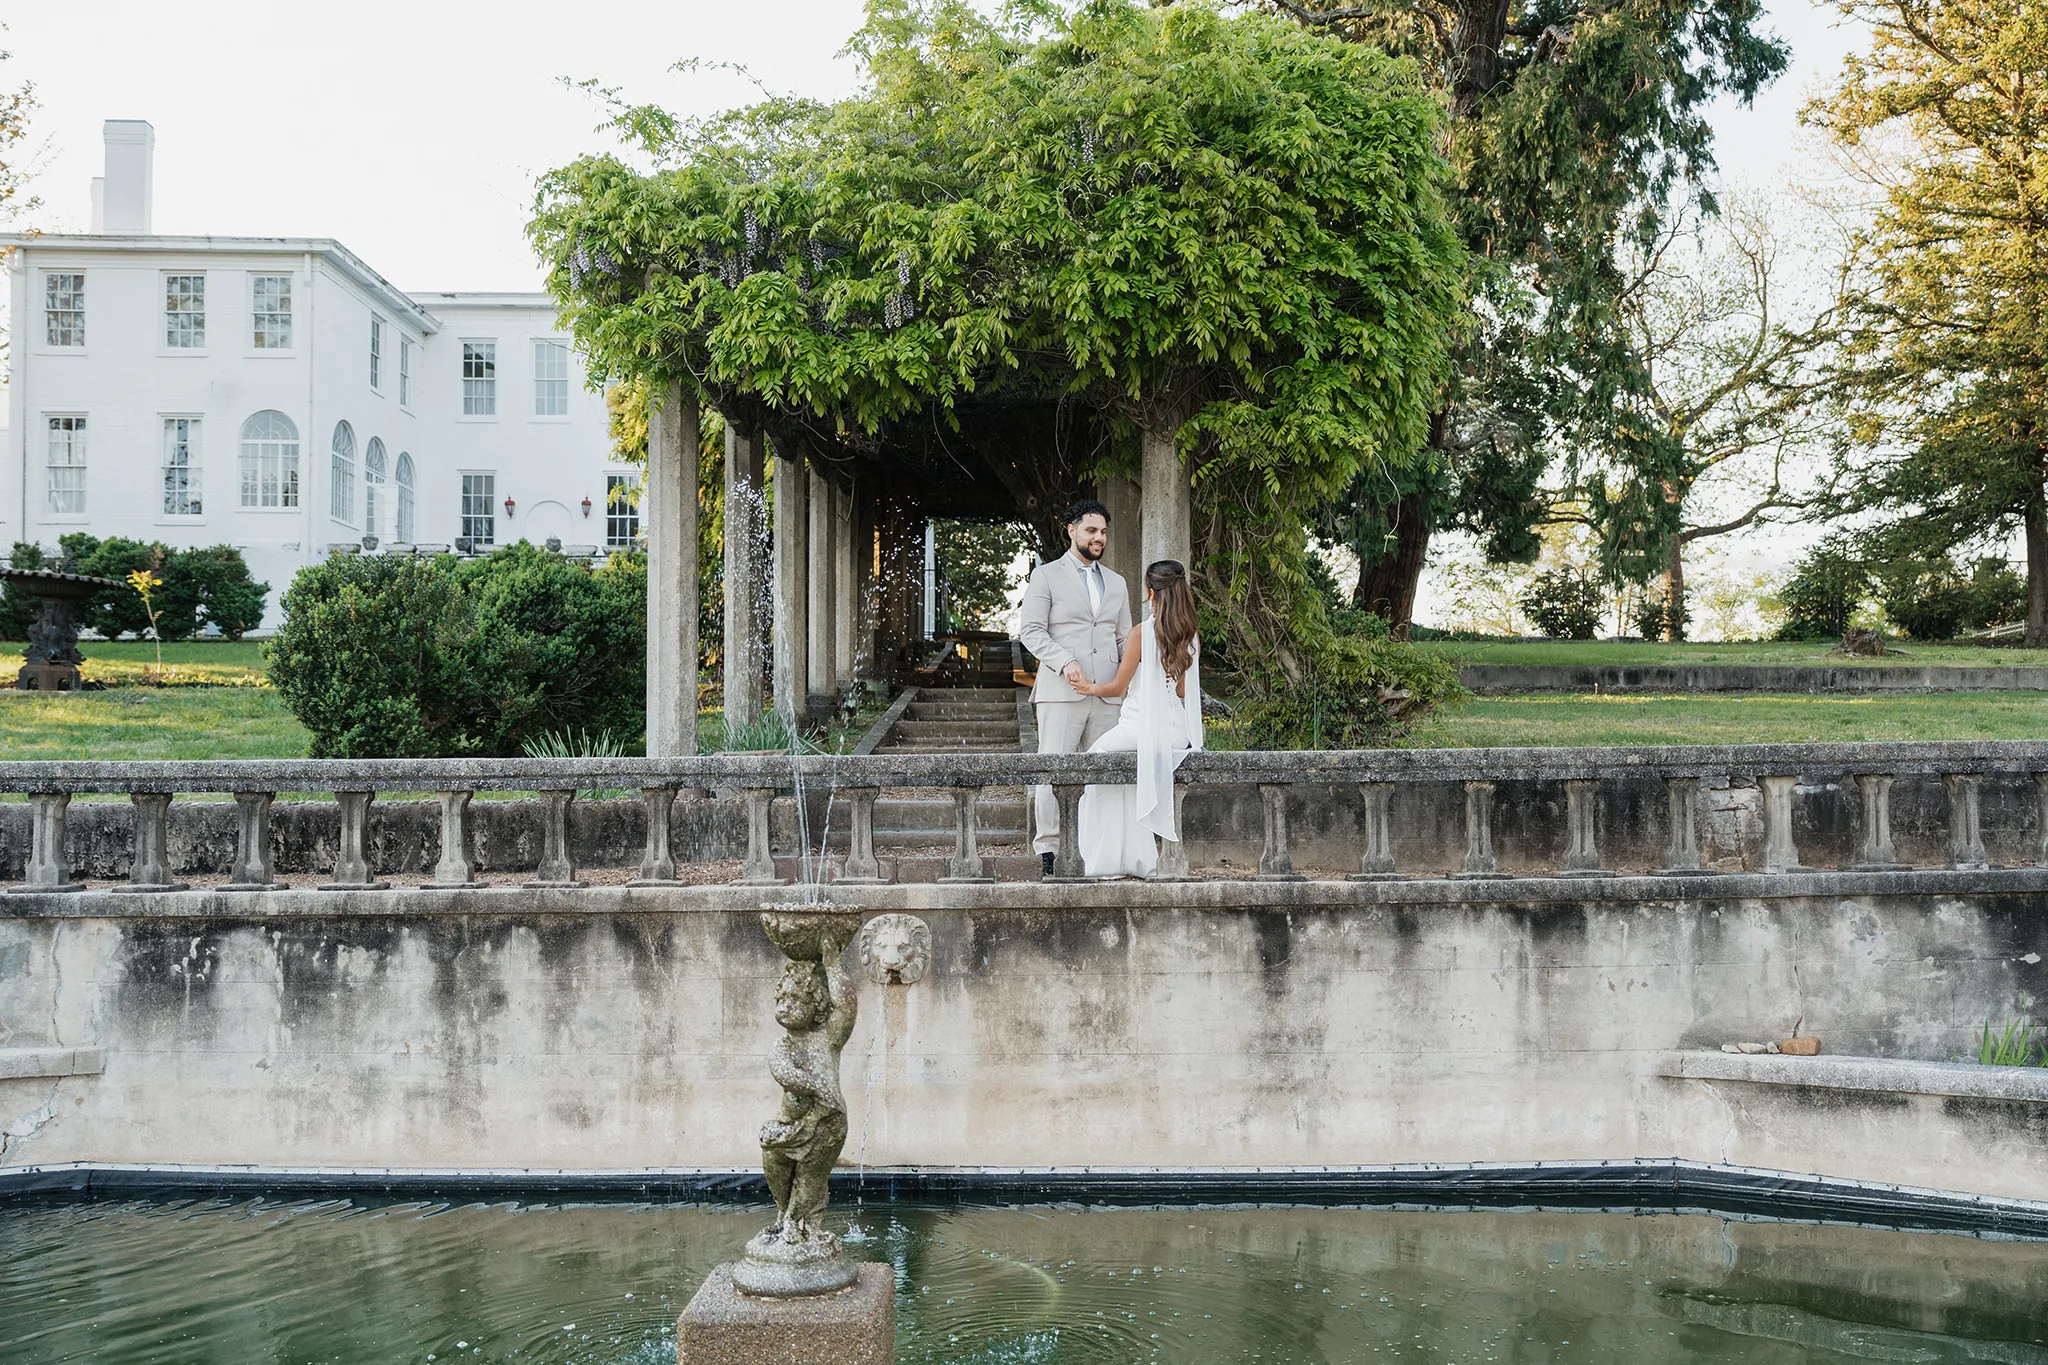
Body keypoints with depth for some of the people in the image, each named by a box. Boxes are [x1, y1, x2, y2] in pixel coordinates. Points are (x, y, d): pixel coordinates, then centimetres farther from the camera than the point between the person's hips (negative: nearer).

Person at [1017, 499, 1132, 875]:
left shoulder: (1116, 583, 20)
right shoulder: (1046, 576, 4)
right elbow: (1031, 630, -4)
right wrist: (1065, 663, -18)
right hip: (1060, 690, -5)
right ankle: (1048, 849, -4)